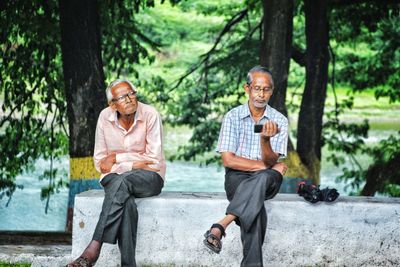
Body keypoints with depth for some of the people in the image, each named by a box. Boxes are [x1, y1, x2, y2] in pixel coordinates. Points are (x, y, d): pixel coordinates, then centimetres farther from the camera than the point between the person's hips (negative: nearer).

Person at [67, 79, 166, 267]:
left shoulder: (150, 115, -11)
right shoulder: (105, 117, -4)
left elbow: (154, 160, -11)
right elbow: (100, 162, -1)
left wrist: (117, 157, -12)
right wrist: (132, 165, -14)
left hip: (148, 176, -2)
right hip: (115, 176, 2)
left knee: (122, 182, -37)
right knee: (126, 202, -35)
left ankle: (93, 250, -44)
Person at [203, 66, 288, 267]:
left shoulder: (279, 121, 2)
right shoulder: (233, 117, -1)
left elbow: (270, 161, -8)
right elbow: (228, 160, -8)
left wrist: (265, 139, -29)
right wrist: (264, 165, -10)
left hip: (268, 179, 1)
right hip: (237, 178, -1)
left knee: (263, 177, -39)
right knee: (255, 206, -36)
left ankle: (221, 226, -46)